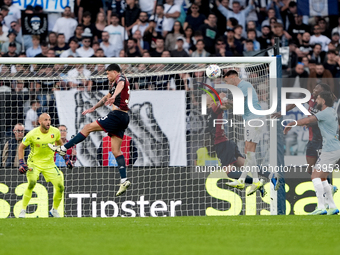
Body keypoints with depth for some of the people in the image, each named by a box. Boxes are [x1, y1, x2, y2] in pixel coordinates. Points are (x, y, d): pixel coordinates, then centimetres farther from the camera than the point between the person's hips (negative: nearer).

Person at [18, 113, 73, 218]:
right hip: (34, 163, -4)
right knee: (31, 183, -30)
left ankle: (54, 210, 20)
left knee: (60, 187, -6)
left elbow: (60, 143, 15)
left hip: (49, 164, 4)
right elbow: (21, 147, -2)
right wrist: (21, 163, -11)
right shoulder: (32, 134, -17)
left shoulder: (55, 131, -7)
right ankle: (23, 210, -17)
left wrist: (66, 158, 11)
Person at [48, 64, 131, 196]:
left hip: (117, 115, -10)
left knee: (88, 128, -5)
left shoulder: (120, 78, -3)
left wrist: (114, 96, -50)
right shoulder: (115, 84, 28)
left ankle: (63, 148, -3)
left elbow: (120, 85, -29)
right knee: (116, 150, 4)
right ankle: (124, 180, -5)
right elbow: (106, 98, 44)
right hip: (123, 118, 10)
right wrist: (93, 108, 53)